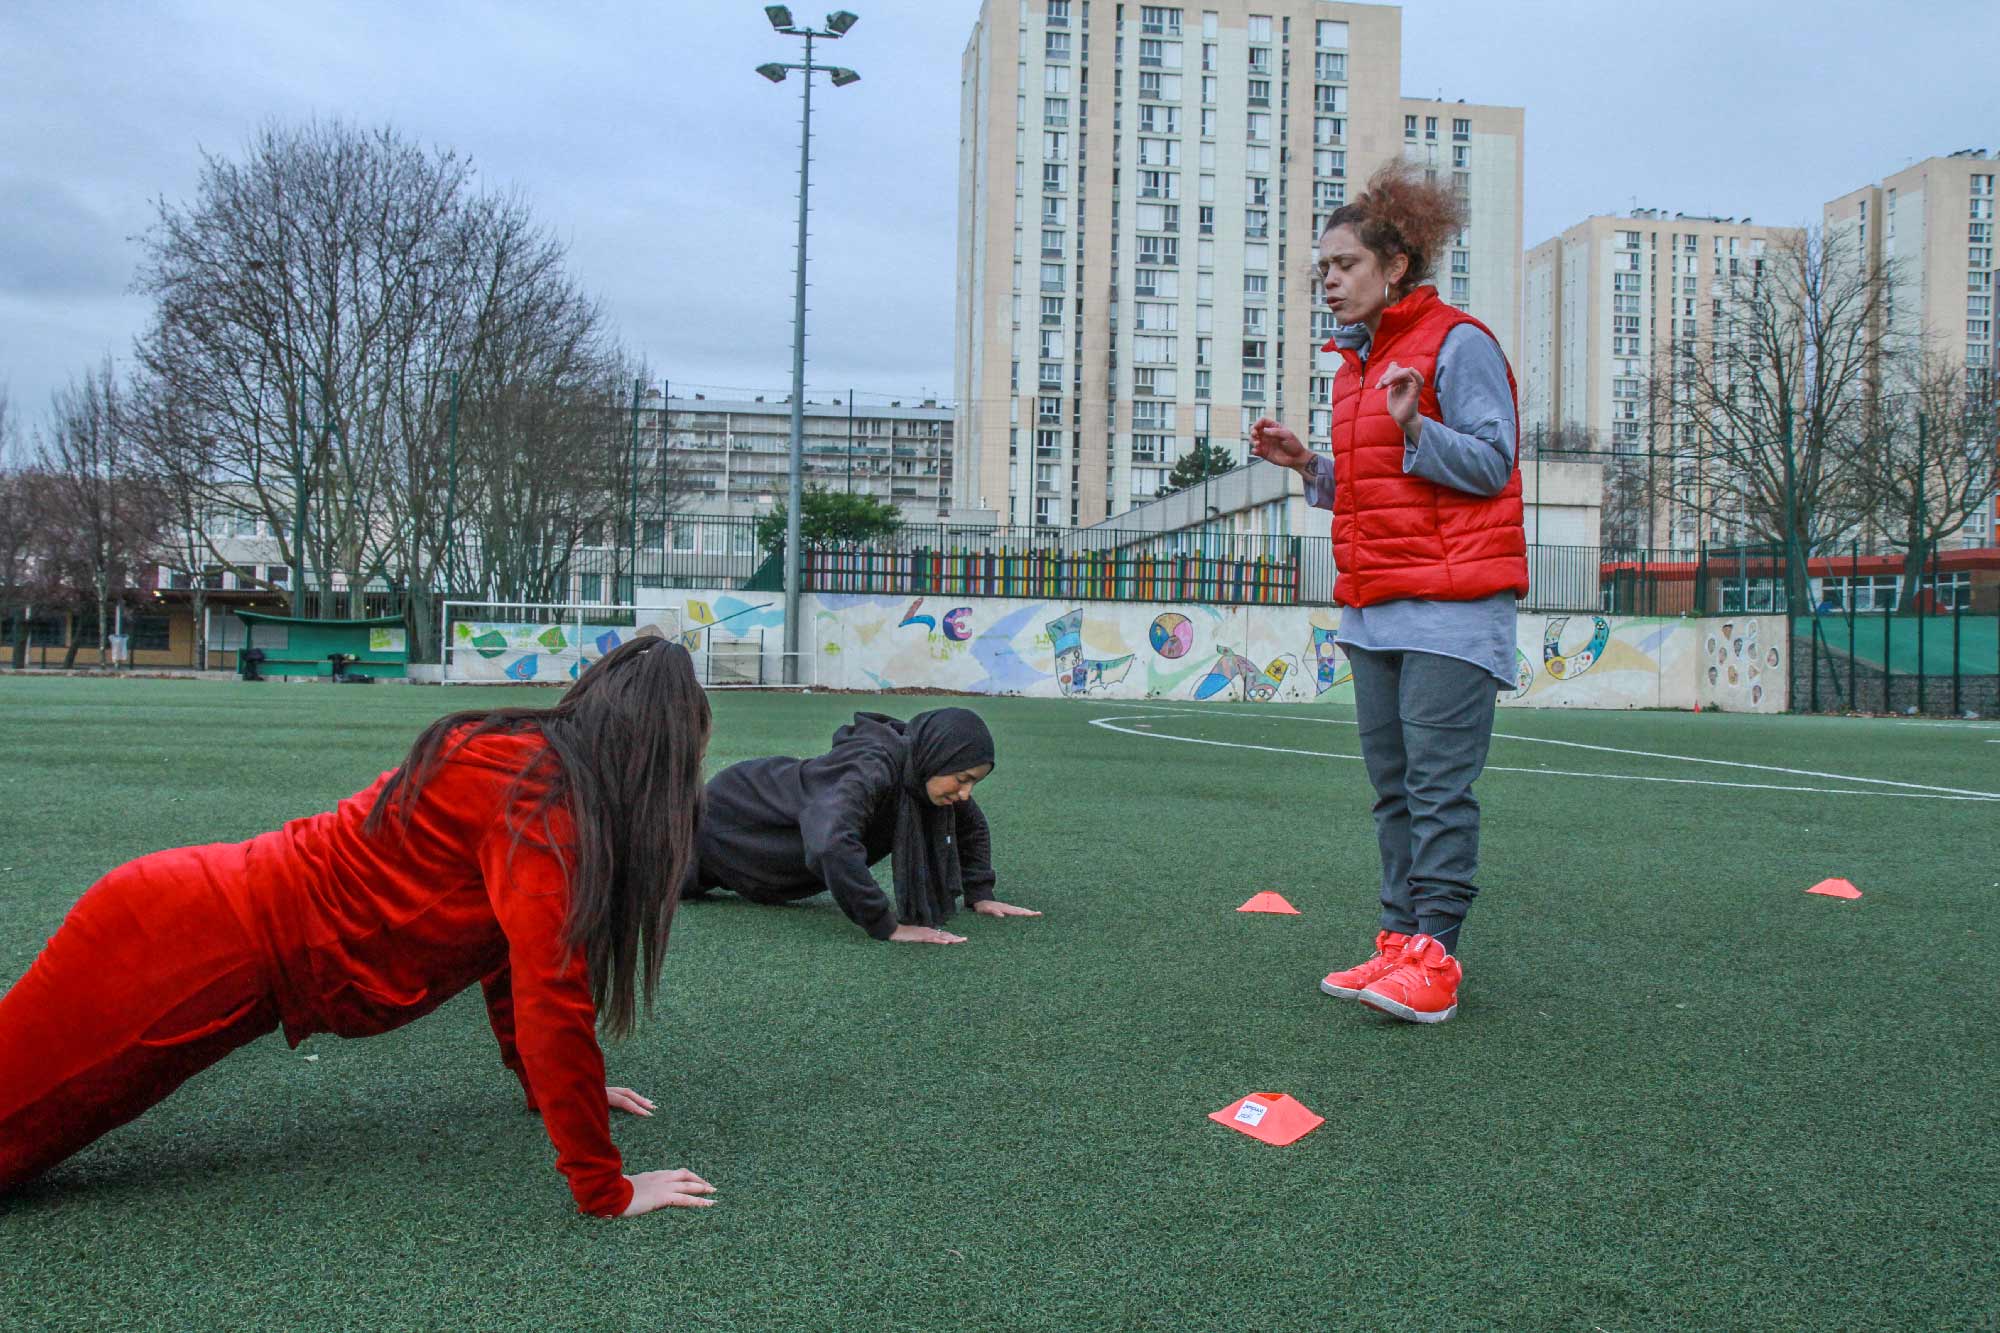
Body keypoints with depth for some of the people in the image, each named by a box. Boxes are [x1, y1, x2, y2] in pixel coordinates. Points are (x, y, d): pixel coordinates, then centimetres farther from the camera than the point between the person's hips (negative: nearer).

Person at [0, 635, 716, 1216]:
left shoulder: (521, 760, 8)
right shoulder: (537, 793, -21)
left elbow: (508, 944, 19)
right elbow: (552, 997, -26)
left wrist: (554, 1084, 22)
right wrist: (605, 1190, -20)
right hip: (187, 946, -9)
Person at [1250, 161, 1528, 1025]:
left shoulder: (1458, 343, -5)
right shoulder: (1355, 363, 19)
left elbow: (1490, 465, -10)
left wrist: (1414, 430, -23)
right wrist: (1309, 465, 9)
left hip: (1451, 603, -8)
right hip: (1374, 606, 9)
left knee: (1438, 785, -9)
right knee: (1392, 785, 9)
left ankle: (1433, 957, -5)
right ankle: (1401, 943, 16)